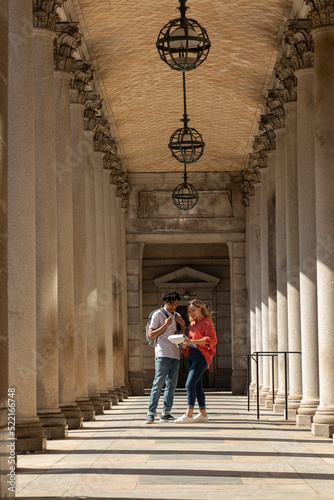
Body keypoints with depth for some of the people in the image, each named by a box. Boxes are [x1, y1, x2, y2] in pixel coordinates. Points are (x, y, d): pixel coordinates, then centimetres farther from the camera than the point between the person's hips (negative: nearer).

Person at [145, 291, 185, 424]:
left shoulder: (176, 316, 18)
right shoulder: (158, 314, 0)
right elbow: (151, 334, -4)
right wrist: (166, 325, -11)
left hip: (175, 354, 7)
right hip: (163, 354, -7)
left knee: (172, 385, 4)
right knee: (158, 384, -12)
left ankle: (166, 413, 9)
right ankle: (151, 413, -11)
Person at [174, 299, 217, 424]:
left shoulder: (207, 322, -4)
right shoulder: (192, 324, 19)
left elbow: (211, 340, -16)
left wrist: (192, 341, -24)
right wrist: (185, 343, -4)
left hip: (202, 356, -8)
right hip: (192, 355, 8)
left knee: (189, 384, -16)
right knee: (197, 386, 8)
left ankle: (188, 415, -17)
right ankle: (203, 415, 13)